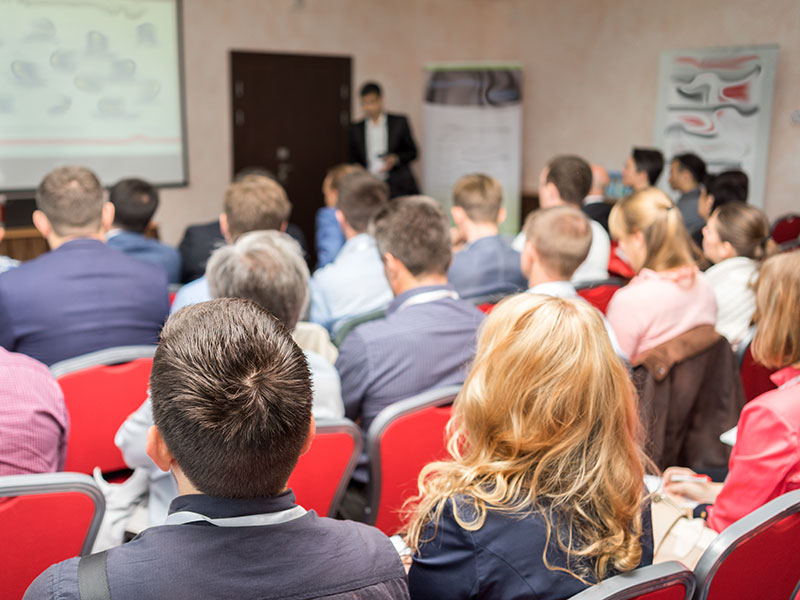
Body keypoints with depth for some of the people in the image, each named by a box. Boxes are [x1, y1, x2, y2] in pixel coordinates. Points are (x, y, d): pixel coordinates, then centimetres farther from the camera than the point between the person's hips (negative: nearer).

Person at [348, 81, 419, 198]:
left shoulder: (400, 122, 7)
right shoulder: (356, 129, 11)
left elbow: (412, 152, 10)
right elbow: (354, 161, 14)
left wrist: (395, 159, -9)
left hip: (398, 188, -1)